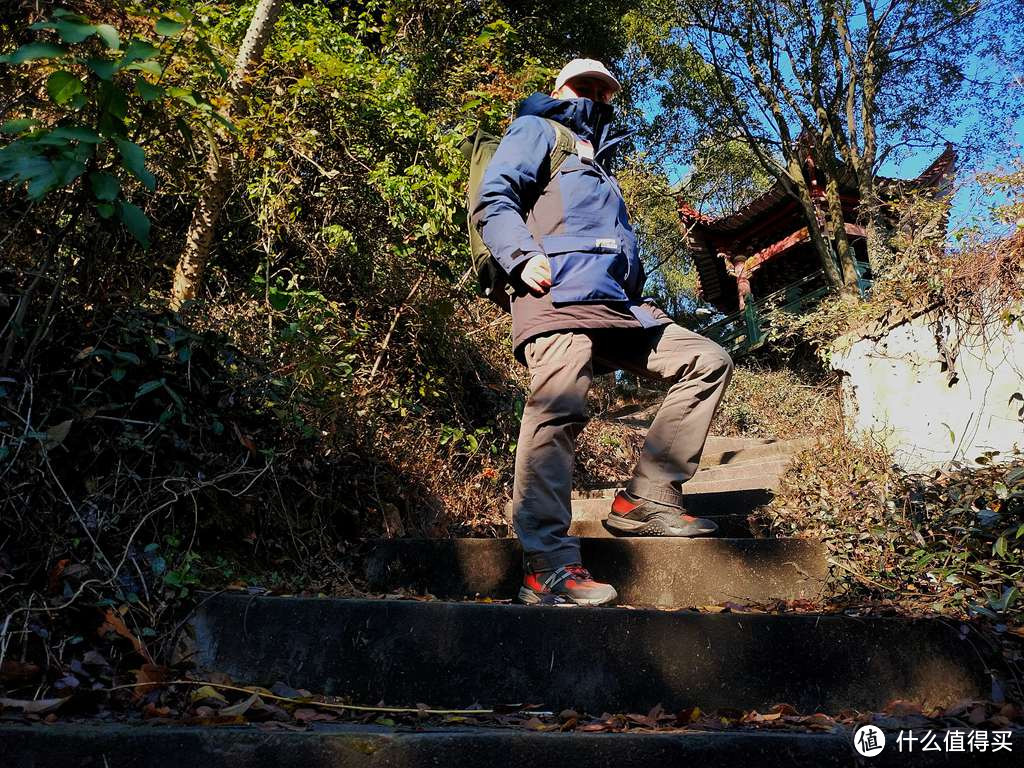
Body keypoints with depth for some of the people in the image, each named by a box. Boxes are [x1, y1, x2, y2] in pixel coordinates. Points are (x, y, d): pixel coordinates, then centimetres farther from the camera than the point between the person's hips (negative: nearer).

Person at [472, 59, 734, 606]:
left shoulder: (601, 162, 39)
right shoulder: (539, 130, 17)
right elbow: (493, 198, 1)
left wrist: (641, 295, 20)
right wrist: (523, 256, -16)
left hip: (618, 306, 8)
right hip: (559, 296, -8)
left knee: (708, 362, 4)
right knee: (558, 411, -23)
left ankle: (645, 498, -3)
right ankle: (548, 565, -26)